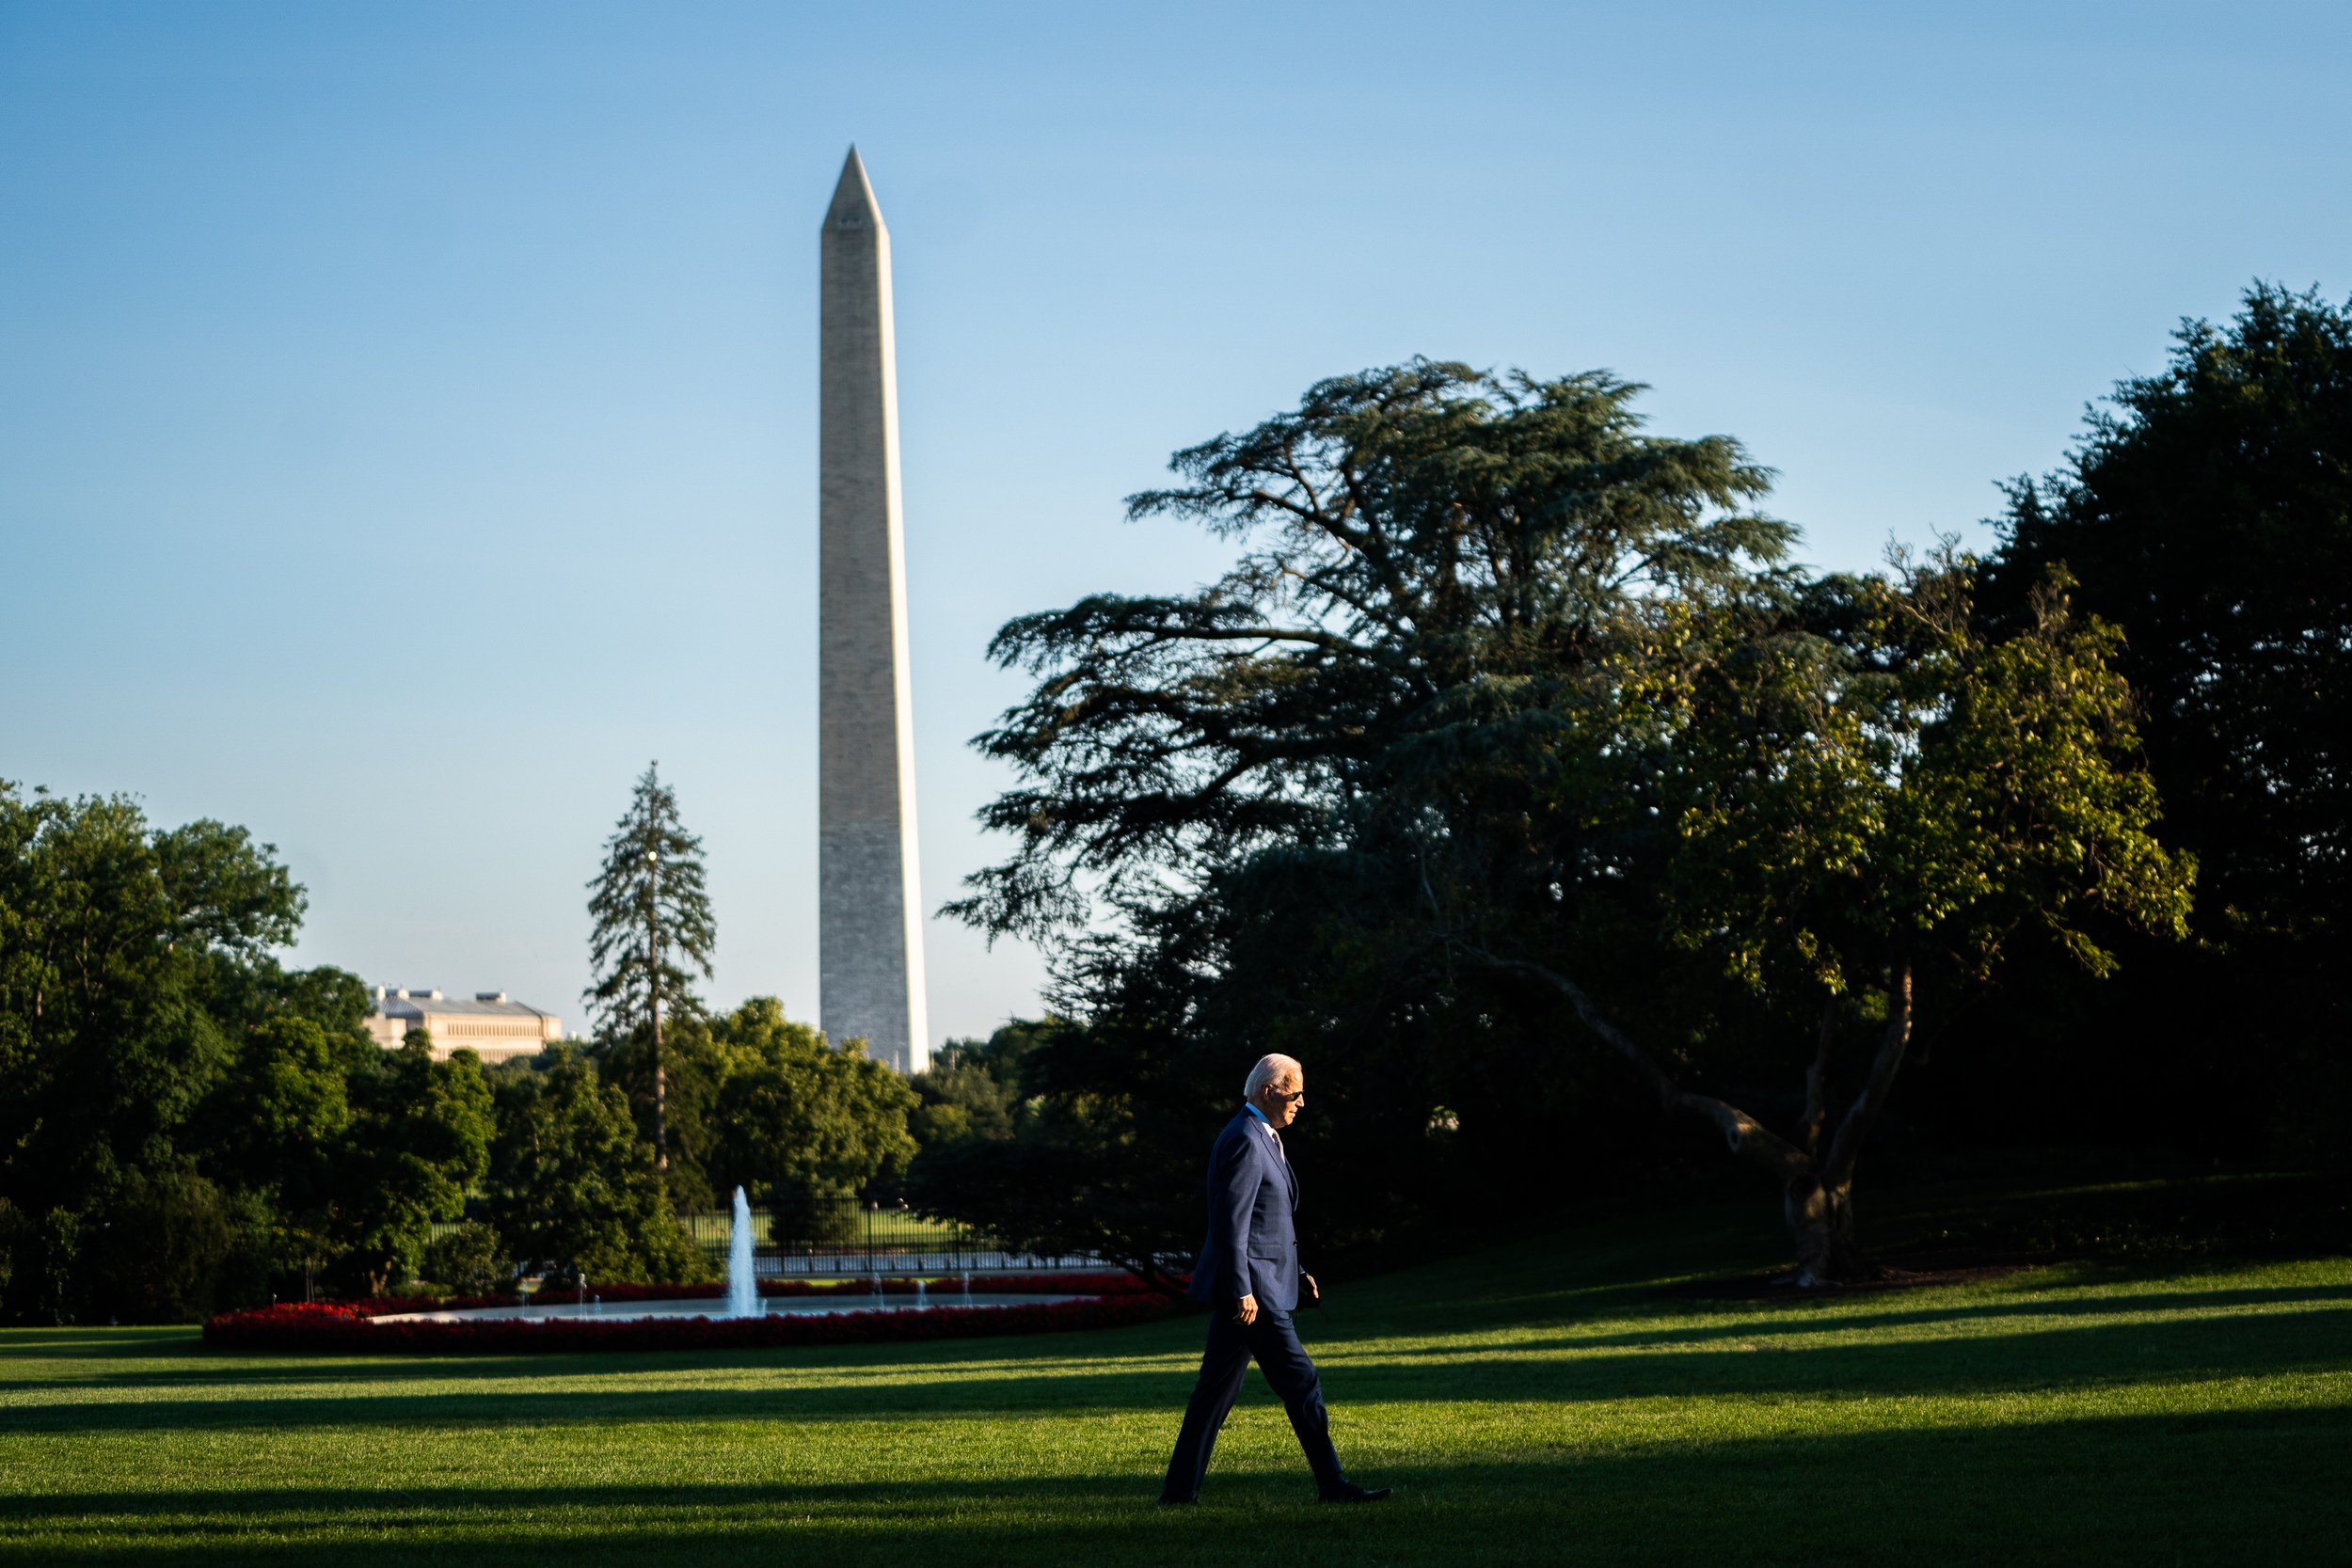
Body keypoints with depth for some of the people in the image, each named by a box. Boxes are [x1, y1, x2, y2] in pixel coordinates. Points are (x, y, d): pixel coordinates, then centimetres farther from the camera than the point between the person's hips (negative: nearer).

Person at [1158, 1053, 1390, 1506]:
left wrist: (1294, 1272, 21)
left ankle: (1180, 1489, 14)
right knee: (1300, 1382, -5)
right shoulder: (1245, 1141, -15)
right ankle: (1332, 1484, 0)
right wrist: (1243, 1291, -23)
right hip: (1249, 1286, -11)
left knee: (1217, 1388, 11)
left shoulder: (1260, 1138, 17)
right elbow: (1232, 1222, -21)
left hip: (1248, 1286, 11)